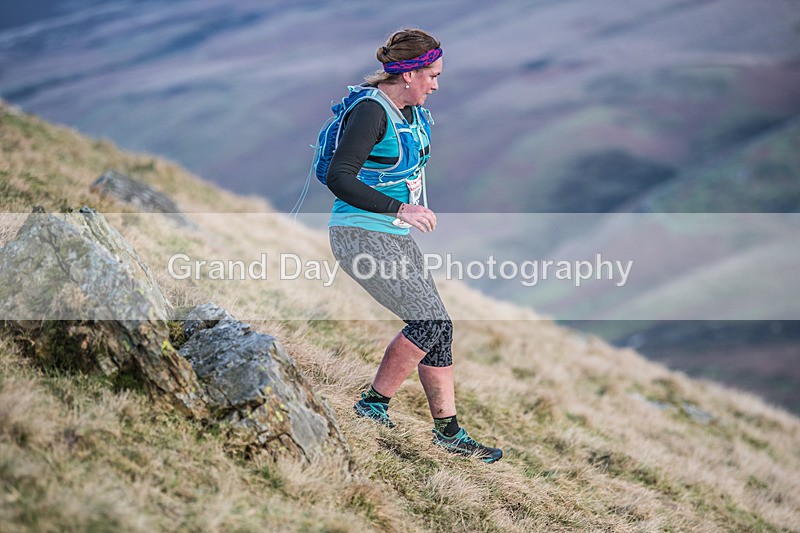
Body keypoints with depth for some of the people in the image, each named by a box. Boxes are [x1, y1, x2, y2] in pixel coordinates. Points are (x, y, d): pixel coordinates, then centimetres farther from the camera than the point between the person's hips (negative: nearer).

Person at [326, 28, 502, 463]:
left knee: (436, 327, 5)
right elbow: (339, 178, -27)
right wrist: (399, 208, -31)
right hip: (361, 237, -9)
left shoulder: (411, 111, 10)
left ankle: (448, 431, 13)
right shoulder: (371, 112, -19)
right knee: (432, 323, -14)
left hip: (395, 237, 9)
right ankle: (373, 405, 2)